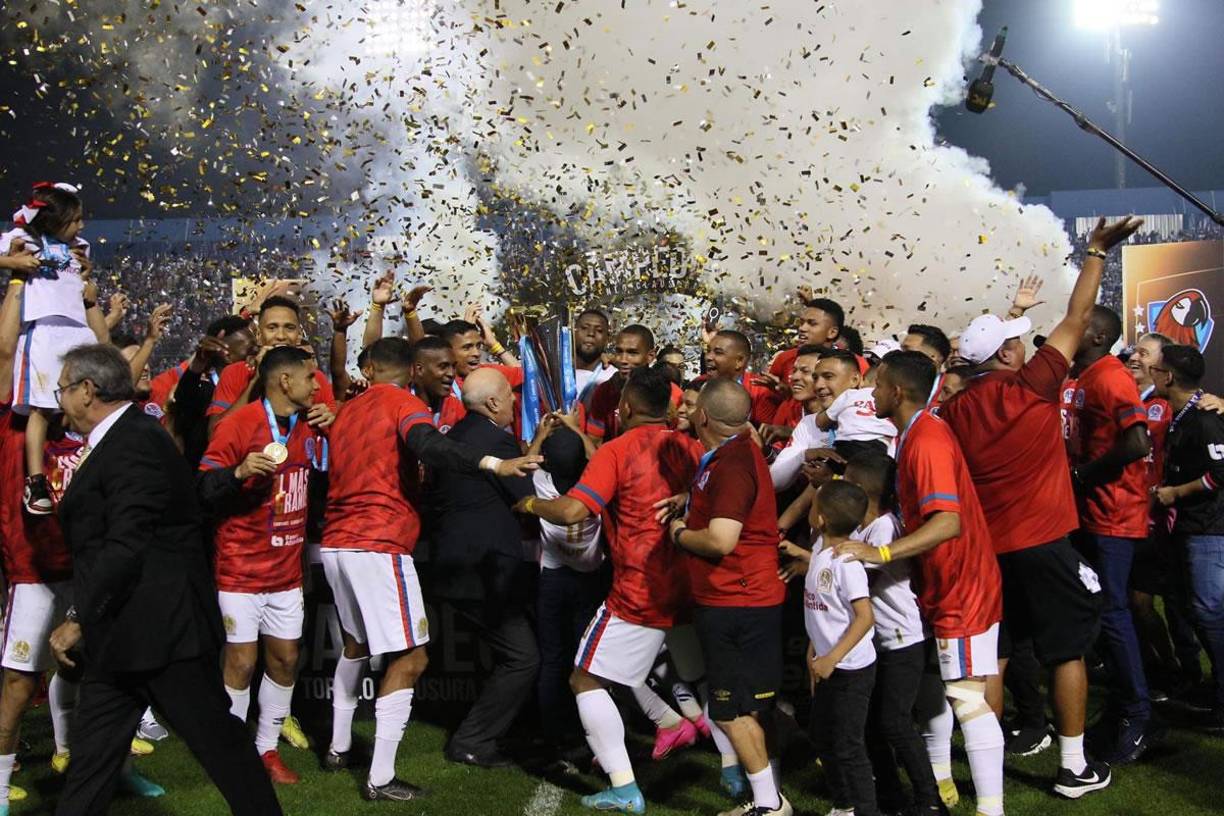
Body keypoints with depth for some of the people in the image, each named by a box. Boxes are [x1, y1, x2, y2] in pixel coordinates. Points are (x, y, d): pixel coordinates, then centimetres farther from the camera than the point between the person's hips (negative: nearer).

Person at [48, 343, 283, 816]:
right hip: (117, 634, 10)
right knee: (91, 757, 12)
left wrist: (79, 620, -18)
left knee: (219, 741, 3)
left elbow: (125, 547, -22)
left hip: (160, 626, -10)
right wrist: (85, 619, 13)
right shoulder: (112, 441, 15)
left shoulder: (136, 442, -16)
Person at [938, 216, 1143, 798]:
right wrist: (1097, 252, 1)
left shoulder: (956, 409, -2)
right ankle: (1074, 767, 15)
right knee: (1068, 651, 9)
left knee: (992, 656, 11)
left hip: (986, 548, 4)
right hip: (1043, 543, -4)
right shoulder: (1035, 387, -13)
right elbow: (1076, 319, -6)